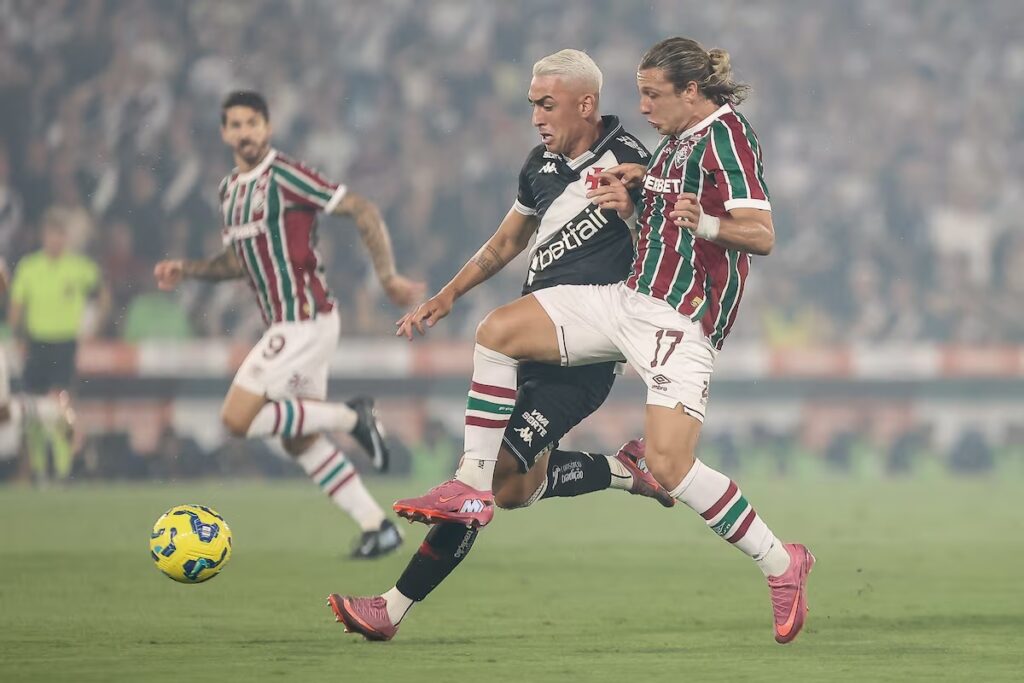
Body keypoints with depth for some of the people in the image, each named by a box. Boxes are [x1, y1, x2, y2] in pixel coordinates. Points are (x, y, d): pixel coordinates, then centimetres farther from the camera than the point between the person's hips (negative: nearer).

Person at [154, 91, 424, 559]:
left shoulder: (284, 176, -13)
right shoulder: (229, 191, 14)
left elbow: (362, 210, -14)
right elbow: (238, 261, 26)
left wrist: (388, 277, -16)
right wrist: (185, 270, 10)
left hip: (304, 321, -9)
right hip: (286, 325, 9)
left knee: (237, 419, -14)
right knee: (299, 441, 10)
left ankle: (350, 417, -4)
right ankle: (376, 526, 15)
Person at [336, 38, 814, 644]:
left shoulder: (726, 134, -11)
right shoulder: (675, 142, 16)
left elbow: (762, 234, -20)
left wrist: (706, 224, -39)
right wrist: (626, 203, 6)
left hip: (683, 320, -9)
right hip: (630, 298, 9)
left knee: (669, 465, -20)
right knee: (499, 330, -1)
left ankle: (782, 564, -2)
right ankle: (474, 486, 3)